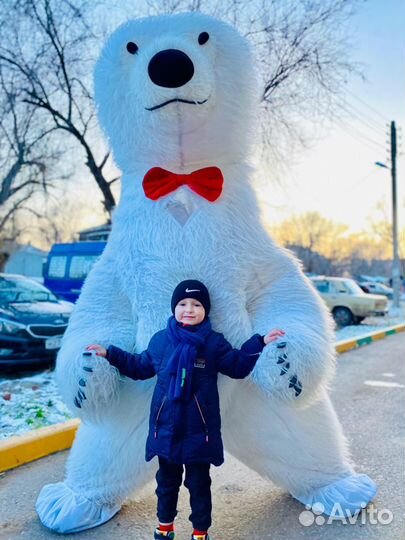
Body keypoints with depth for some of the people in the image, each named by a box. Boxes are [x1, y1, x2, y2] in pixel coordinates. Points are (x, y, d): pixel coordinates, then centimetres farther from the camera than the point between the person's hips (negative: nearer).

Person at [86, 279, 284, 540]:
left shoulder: (214, 342, -7)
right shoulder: (160, 340, 1)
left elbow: (238, 366, -4)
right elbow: (140, 367, 14)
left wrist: (259, 343, -14)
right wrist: (111, 354, 12)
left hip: (199, 429, -2)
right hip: (166, 427, 3)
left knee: (199, 483, 13)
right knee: (167, 481, 21)